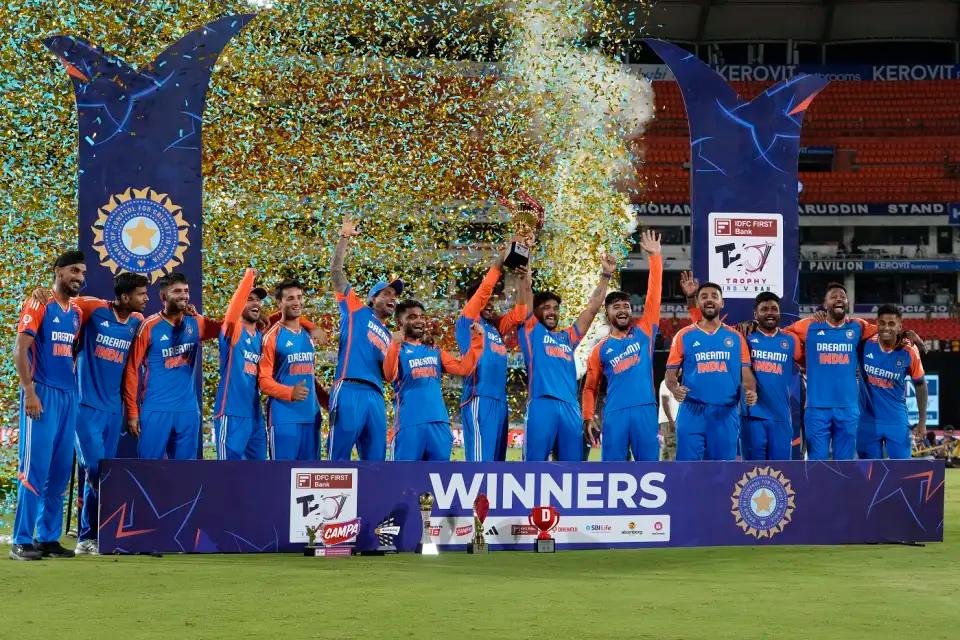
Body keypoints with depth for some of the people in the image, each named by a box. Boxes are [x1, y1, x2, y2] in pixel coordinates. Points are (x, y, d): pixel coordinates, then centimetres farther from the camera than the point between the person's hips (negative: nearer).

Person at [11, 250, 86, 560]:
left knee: (60, 472, 8)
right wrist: (29, 392, -17)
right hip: (42, 395, -7)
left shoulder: (77, 312, 15)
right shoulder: (38, 305, -5)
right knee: (35, 469, -8)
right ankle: (22, 541, -6)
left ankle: (48, 538, 15)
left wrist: (73, 389, 12)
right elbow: (20, 351, -11)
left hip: (68, 395, 7)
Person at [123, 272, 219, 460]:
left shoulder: (195, 323, 7)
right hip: (155, 410, -4)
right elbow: (132, 369, -5)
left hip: (188, 411, 4)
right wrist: (132, 411, -8)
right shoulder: (150, 326, -6)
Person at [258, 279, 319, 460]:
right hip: (283, 417, -7)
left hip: (310, 416, 7)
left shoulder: (308, 335, 16)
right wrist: (290, 392, -24)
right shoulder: (272, 336, -4)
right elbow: (264, 380, -9)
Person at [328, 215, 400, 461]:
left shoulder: (387, 336, 28)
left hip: (375, 396, 7)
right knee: (339, 459, -10)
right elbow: (336, 271, 9)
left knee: (375, 461, 4)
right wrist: (345, 238, 8)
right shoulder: (357, 311, 14)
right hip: (349, 390, -7)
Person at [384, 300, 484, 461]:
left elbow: (463, 368, 9)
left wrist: (477, 340, 2)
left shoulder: (435, 351, 21)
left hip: (439, 421, 6)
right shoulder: (397, 349, 4)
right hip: (409, 422, -5)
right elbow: (389, 375, -16)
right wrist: (395, 345, -30)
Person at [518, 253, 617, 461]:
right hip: (541, 404, -5)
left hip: (570, 407, 5)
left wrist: (606, 275, 23)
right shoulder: (532, 331, 14)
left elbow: (592, 308, 26)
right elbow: (526, 292, 8)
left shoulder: (568, 337, 26)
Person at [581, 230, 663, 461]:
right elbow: (590, 387, 16)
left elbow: (654, 294, 6)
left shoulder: (644, 331, 12)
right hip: (614, 413, 0)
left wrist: (654, 256, 2)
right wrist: (588, 418, 3)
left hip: (645, 410, 0)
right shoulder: (601, 349, 13)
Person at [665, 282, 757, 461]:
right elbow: (671, 373, 5)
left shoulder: (735, 337, 11)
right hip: (692, 412, -2)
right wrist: (675, 389, -18)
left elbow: (746, 372, 9)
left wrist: (751, 392, -13)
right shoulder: (685, 336, 5)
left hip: (726, 414, 2)